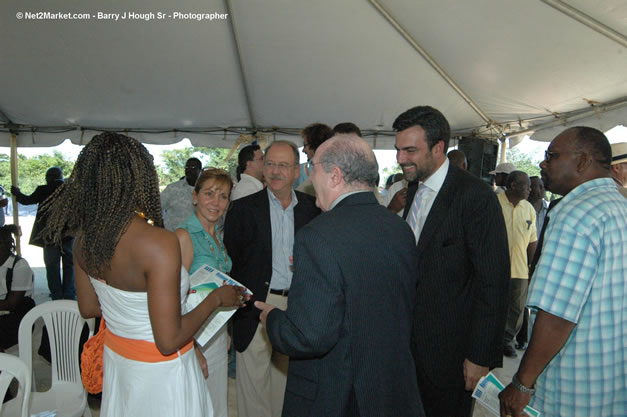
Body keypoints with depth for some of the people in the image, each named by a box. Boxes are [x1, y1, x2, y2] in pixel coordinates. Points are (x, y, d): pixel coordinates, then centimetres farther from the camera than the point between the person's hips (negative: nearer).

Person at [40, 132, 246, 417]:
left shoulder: (85, 235, -9)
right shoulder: (160, 243, -32)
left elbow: (88, 307, 5)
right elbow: (169, 341, -28)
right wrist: (215, 298, -16)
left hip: (115, 360, 7)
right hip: (160, 371, -6)